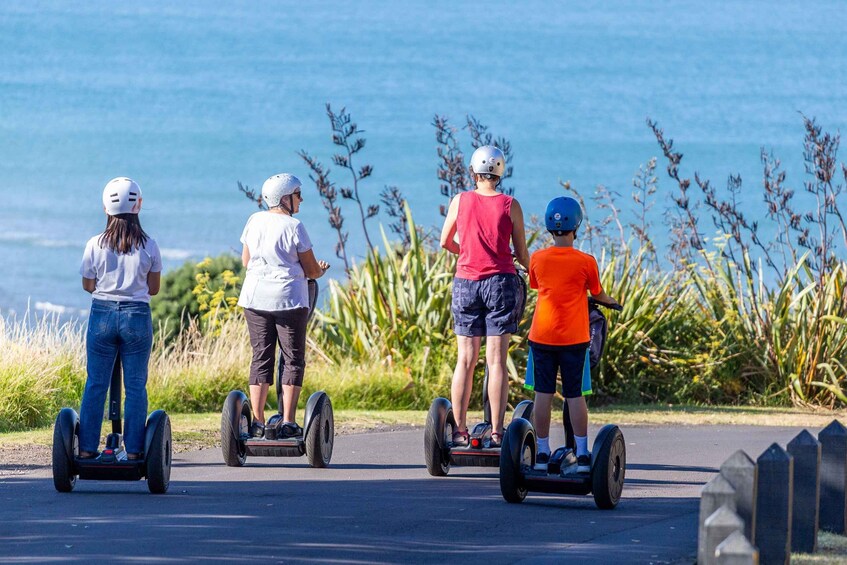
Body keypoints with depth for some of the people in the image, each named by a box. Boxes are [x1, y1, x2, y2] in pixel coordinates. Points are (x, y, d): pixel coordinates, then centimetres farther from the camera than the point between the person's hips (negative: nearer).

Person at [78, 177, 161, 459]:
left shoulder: (95, 245, -4)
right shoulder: (149, 246, -4)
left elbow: (88, 285, 3)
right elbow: (153, 288, 3)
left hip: (102, 314, 0)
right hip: (137, 317, 0)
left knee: (95, 384, 7)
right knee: (136, 386, 5)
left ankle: (87, 447, 6)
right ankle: (133, 449, 4)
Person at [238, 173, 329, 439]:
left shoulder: (255, 221, 5)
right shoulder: (293, 227, -10)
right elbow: (311, 270, -5)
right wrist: (321, 269, 17)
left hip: (255, 297, 5)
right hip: (288, 298, -5)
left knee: (261, 358, 9)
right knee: (293, 359, 3)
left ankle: (257, 421, 4)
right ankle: (288, 422, -3)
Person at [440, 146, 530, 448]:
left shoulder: (460, 201, 2)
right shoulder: (510, 205, -2)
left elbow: (445, 242, 13)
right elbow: (522, 254, 2)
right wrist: (528, 266, 25)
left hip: (465, 283, 2)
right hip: (500, 281, -2)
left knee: (465, 360, 6)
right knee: (497, 360, -2)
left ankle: (460, 431, 5)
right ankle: (496, 432, -4)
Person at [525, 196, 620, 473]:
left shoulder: (538, 259, -2)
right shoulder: (585, 262, -7)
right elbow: (597, 293, 8)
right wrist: (609, 301, 31)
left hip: (542, 336, 1)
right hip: (574, 337, -1)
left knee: (543, 393, 6)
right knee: (575, 395, 3)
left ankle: (542, 453, 8)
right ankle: (582, 455, 3)